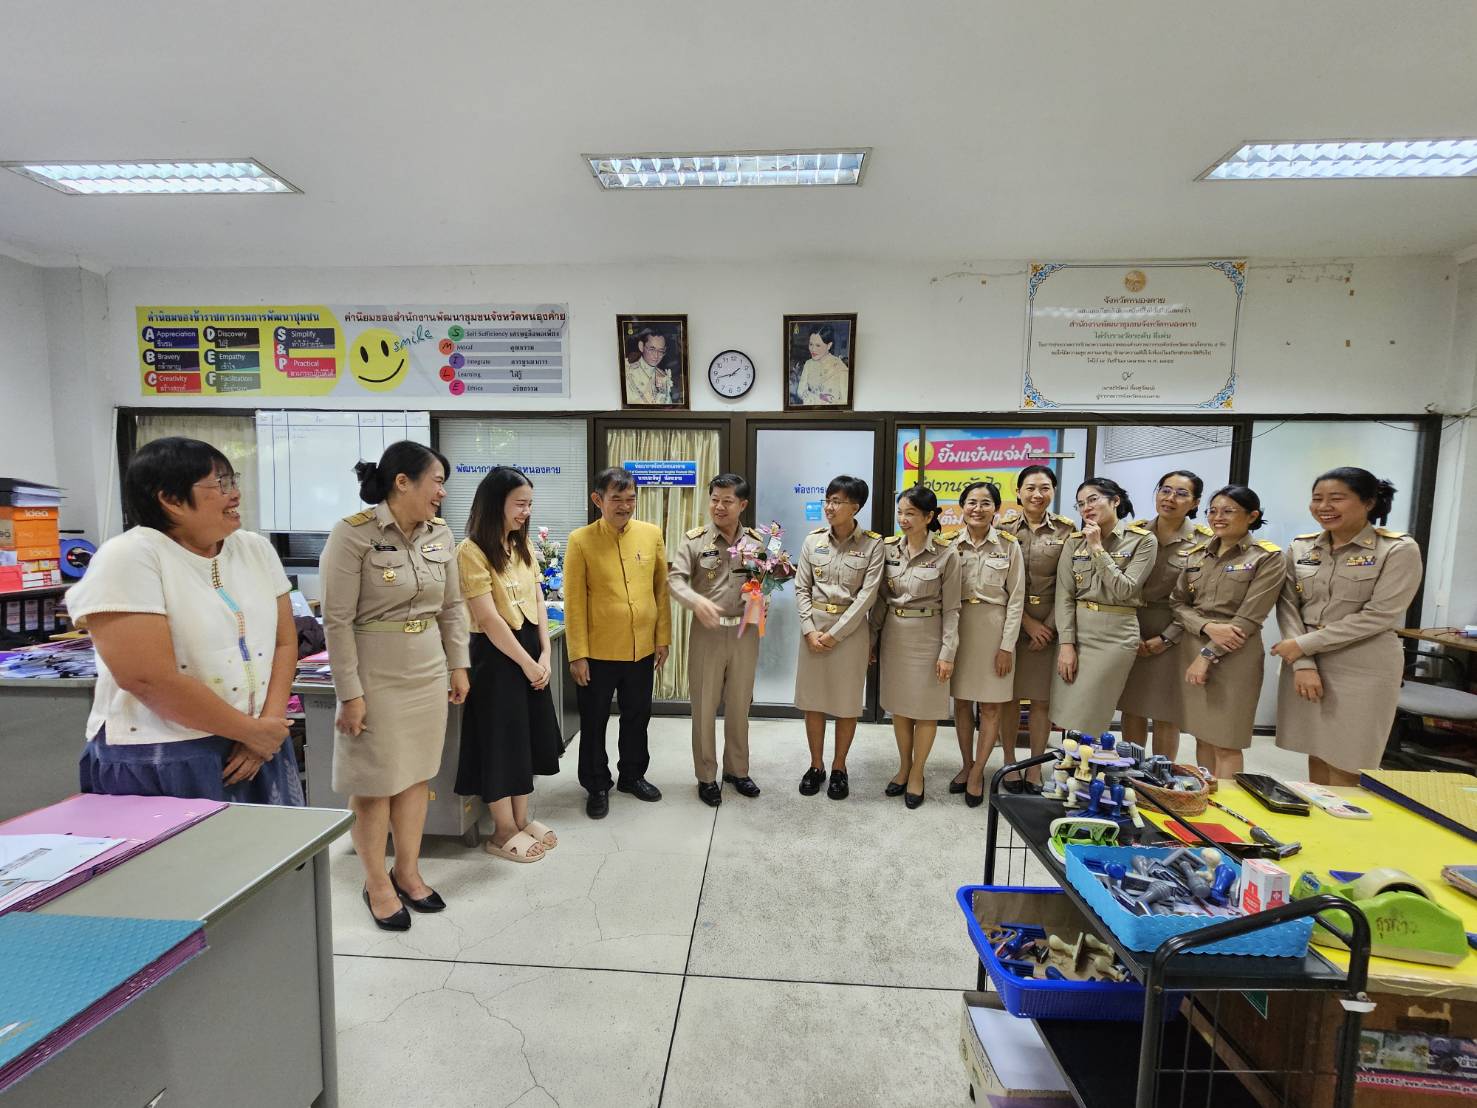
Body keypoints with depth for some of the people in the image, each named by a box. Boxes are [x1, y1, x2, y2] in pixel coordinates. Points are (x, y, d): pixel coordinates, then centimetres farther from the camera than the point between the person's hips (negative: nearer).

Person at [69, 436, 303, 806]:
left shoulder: (256, 549, 3)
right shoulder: (128, 559, -14)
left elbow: (284, 642, 3)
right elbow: (148, 679, -20)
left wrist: (269, 725, -9)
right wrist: (251, 730, -13)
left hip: (256, 746, 5)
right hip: (160, 764, -5)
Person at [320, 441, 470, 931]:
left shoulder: (440, 534, 2)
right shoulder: (353, 533, -14)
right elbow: (337, 620, -14)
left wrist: (458, 665, 10)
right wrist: (350, 693, -13)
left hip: (428, 671, 5)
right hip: (375, 675, -5)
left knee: (417, 774, 14)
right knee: (375, 781, 9)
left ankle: (408, 871, 32)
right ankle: (377, 882, 28)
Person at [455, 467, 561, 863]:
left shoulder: (523, 547, 9)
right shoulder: (472, 551, -14)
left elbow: (538, 603, 8)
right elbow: (489, 618, -17)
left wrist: (544, 654, -2)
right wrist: (526, 663, -13)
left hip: (532, 649, 7)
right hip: (495, 653, -7)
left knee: (526, 736, 14)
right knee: (500, 738, 4)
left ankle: (521, 820, 30)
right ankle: (503, 831, 21)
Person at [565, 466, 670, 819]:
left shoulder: (651, 534, 1)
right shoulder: (581, 540, -8)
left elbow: (661, 589, 5)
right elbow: (574, 601, -9)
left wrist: (663, 638, 4)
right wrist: (578, 654, -10)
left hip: (643, 649, 3)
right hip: (598, 651, -3)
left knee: (637, 717, 19)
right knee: (594, 722, 13)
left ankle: (632, 775, 40)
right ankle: (597, 785, 33)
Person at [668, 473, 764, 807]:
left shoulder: (757, 541, 2)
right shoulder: (694, 539, -5)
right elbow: (675, 579, -13)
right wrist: (696, 600, -31)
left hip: (745, 632, 2)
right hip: (707, 632, -2)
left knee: (739, 706, 15)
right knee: (704, 707, 8)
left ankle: (737, 770, 34)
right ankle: (706, 776, 26)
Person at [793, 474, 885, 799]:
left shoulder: (872, 544, -6)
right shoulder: (813, 540, 1)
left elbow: (868, 595, -10)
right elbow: (801, 588, 2)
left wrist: (835, 634, -13)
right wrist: (809, 630, -9)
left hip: (850, 629, -2)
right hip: (814, 627, 3)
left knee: (847, 701, 7)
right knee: (812, 698, 9)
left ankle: (839, 768, 27)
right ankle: (816, 766, 27)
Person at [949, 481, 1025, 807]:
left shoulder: (1009, 545, -4)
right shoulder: (952, 544, 1)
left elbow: (1016, 599, -4)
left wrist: (1007, 646, -7)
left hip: (995, 628, -2)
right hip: (958, 626, 2)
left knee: (991, 706, 5)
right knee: (962, 702, 12)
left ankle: (977, 773, 20)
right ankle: (966, 766, 29)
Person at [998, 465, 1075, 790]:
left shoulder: (1066, 530, 2)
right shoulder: (1004, 527, 0)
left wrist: (1049, 626, -8)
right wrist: (1027, 622, -10)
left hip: (1048, 626, 1)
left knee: (1041, 700, 7)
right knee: (1009, 696, 7)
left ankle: (1035, 769, 20)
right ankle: (1009, 763, 21)